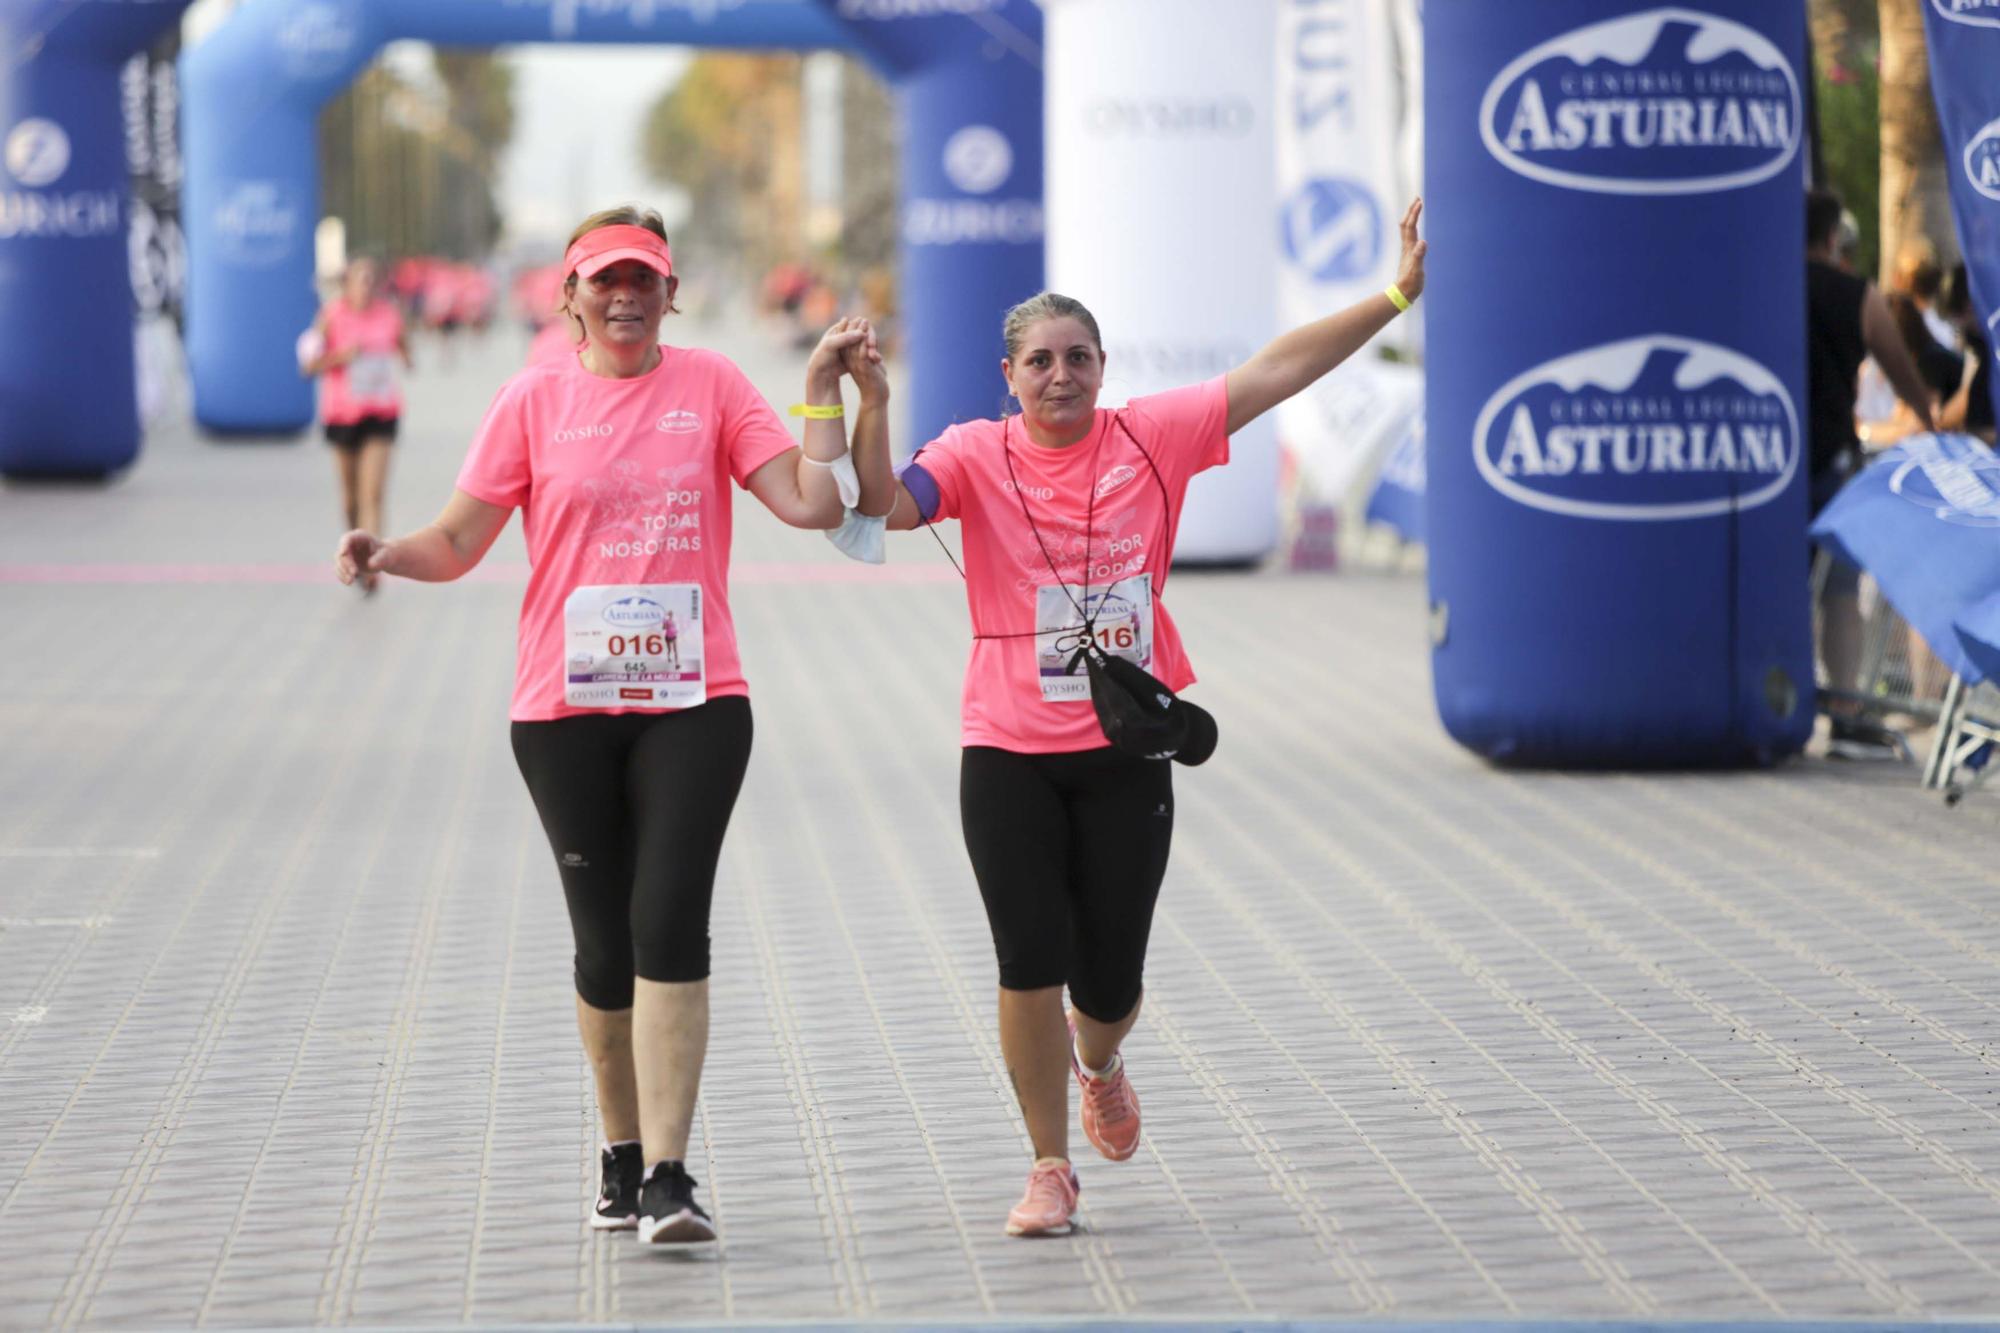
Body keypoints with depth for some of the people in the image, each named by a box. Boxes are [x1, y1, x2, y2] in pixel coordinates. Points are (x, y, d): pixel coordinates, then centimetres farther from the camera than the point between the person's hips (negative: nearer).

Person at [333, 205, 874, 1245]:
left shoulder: (711, 386, 6)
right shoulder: (534, 400, 5)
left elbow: (812, 503, -1)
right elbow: (458, 541, 3)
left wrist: (822, 388, -7)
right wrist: (383, 553, -15)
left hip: (694, 700, -1)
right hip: (566, 706, 1)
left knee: (670, 923, -13)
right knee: (603, 940, 6)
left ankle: (667, 1177, -15)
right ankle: (622, 1154, 25)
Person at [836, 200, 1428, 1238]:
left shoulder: (1151, 437, 1)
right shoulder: (975, 455, -2)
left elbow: (1276, 371, 0)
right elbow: (883, 507, -17)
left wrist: (1396, 294, -4)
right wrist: (871, 405, -31)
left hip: (1128, 752, 1)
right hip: (1010, 754, -1)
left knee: (1110, 978, 6)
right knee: (1030, 964, -5)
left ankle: (1098, 1066, 44)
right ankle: (1050, 1169, 12)